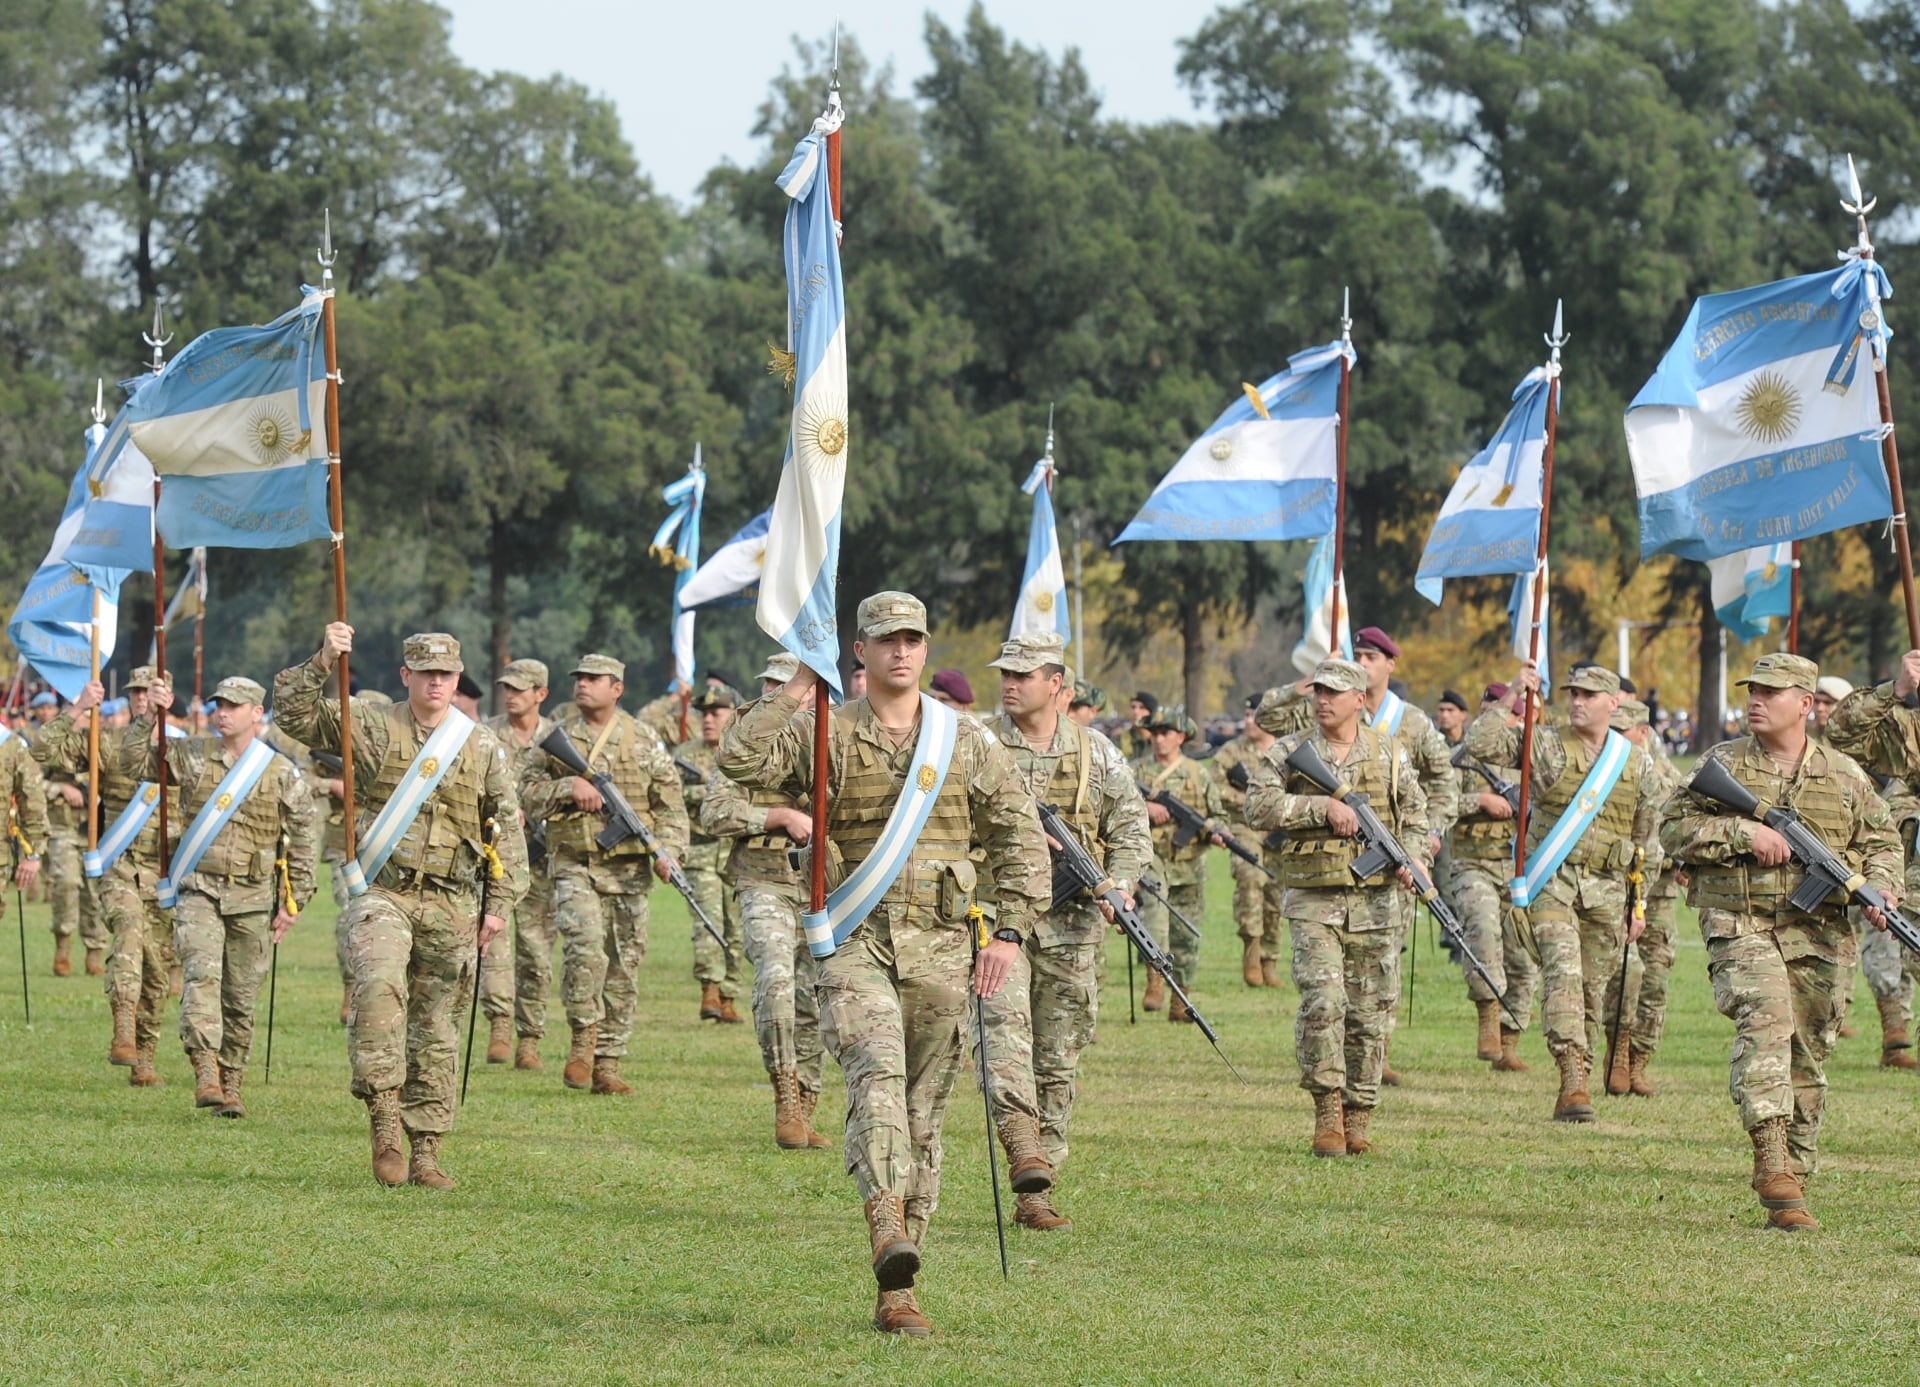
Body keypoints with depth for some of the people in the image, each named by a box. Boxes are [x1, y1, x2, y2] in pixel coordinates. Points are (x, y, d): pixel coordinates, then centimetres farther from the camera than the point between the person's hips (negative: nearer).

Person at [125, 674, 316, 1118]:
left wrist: (293, 903, 4)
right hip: (199, 890, -1)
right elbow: (135, 761, 2)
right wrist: (149, 716, -12)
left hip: (253, 898, 1)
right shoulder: (191, 756, 6)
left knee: (241, 997, 6)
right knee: (201, 974, -21)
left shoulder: (281, 772, 3)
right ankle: (206, 1071, -30)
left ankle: (231, 1086, 16)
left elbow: (303, 841, 6)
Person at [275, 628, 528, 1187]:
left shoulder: (483, 746, 9)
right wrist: (321, 664, -18)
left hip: (451, 905, 2)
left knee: (435, 1029, 5)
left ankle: (426, 1152, 12)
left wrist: (500, 904, 7)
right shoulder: (372, 728, 4)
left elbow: (509, 829, 13)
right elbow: (293, 712, -3)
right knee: (379, 982, -30)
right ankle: (384, 1118, -29)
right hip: (383, 893, -2)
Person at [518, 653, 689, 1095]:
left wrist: (668, 849, -8)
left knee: (624, 966, 3)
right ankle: (583, 1037, -1)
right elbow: (527, 790, 5)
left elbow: (670, 802, 7)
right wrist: (569, 787, -12)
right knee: (586, 949, -21)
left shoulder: (643, 740, 6)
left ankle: (607, 1065, 11)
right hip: (575, 864, -1)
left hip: (628, 868, 2)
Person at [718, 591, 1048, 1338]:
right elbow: (739, 758, -12)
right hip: (857, 942, -2)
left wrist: (1010, 930, 3)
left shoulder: (965, 740, 9)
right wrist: (797, 686, -8)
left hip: (939, 947, 2)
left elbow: (1020, 835, 13)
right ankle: (889, 1229, -42)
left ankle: (896, 1292, 10)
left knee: (922, 1115, 4)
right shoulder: (825, 736, 4)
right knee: (877, 1070, -27)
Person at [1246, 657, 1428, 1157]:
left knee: (1369, 1012, 4)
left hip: (1374, 898, 2)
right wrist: (1323, 807, -17)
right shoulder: (1290, 752, 2)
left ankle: (1357, 1119, 12)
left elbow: (1414, 814, 17)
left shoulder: (1390, 753, 8)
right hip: (1313, 897, -2)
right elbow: (1259, 806, -9)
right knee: (1322, 1001, -16)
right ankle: (1327, 1108, -5)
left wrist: (1412, 859, -2)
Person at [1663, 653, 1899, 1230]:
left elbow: (1881, 842, 16)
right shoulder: (1725, 764, 5)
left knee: (1807, 1060, 6)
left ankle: (1791, 1188, 15)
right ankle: (1771, 1163, -34)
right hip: (1740, 926, -3)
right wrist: (1742, 832, -12)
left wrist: (1880, 890, -4)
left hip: (1818, 933, 3)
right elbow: (1673, 826, 1)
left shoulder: (1843, 774, 9)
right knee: (1766, 1016, -28)